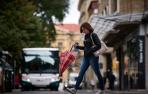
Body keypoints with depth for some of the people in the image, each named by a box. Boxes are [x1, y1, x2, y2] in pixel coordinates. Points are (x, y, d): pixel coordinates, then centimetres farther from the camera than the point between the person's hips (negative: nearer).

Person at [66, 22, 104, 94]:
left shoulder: (93, 35, -8)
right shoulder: (85, 36, 13)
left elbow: (99, 45, -16)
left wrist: (90, 51, -21)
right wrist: (77, 46, 10)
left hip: (93, 57, -8)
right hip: (86, 57, 8)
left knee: (97, 73, 3)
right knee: (81, 73, 0)